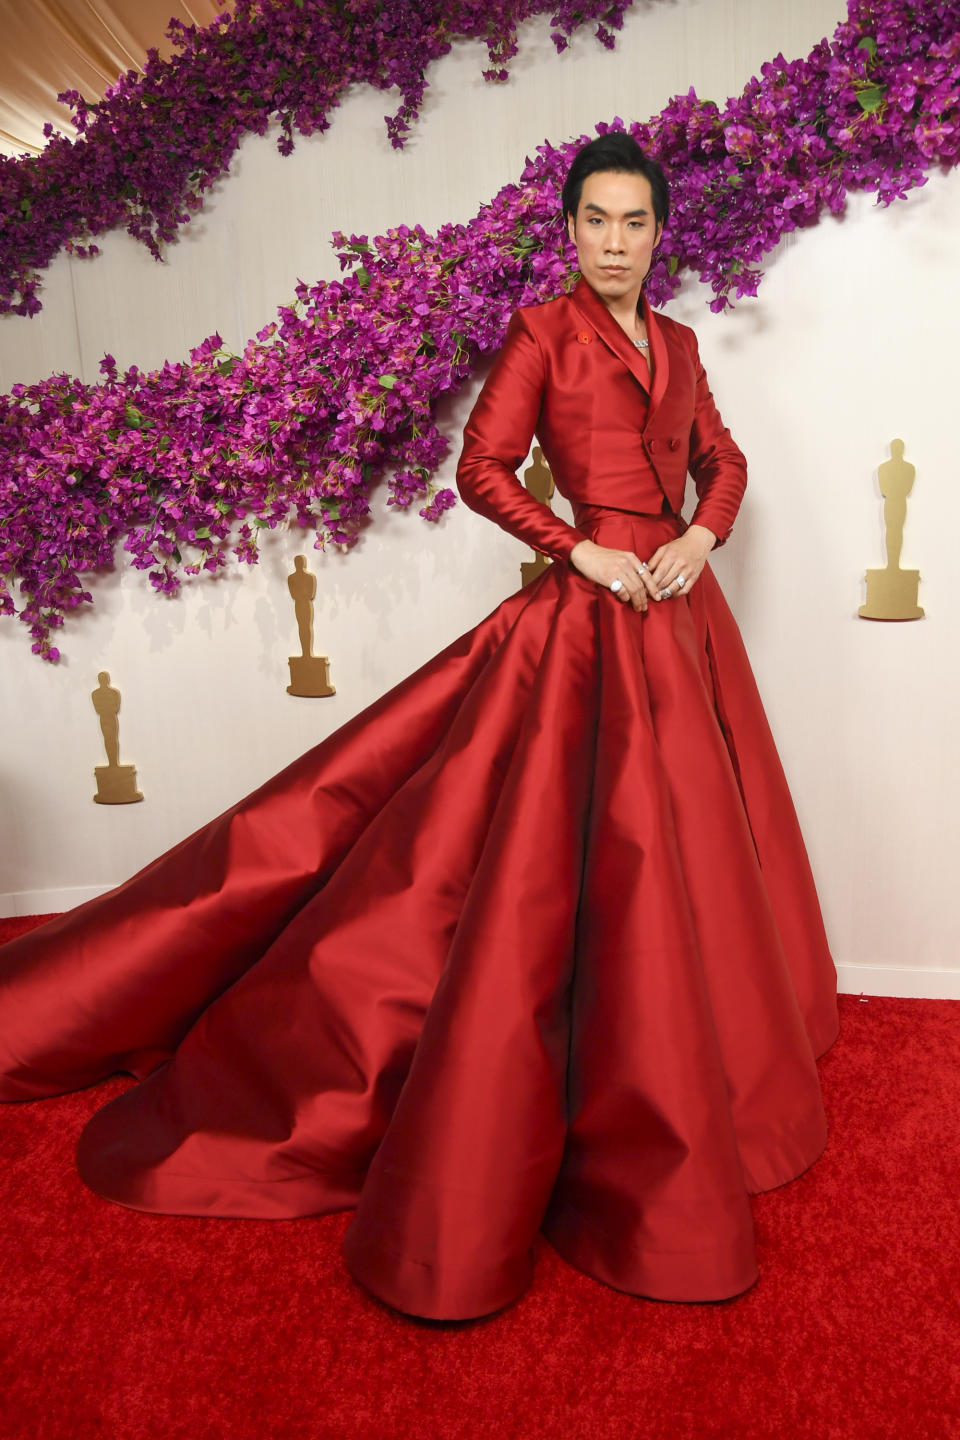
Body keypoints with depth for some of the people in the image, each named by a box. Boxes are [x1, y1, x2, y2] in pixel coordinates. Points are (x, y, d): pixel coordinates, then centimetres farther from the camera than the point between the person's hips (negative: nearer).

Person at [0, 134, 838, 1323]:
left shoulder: (677, 341, 19)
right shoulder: (542, 331, 0)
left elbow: (723, 461, 19)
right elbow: (482, 468, -7)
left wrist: (702, 537, 0)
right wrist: (580, 548, -14)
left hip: (683, 613, 7)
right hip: (590, 615, -7)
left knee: (691, 852, 13)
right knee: (586, 860, -9)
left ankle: (702, 1083, 34)